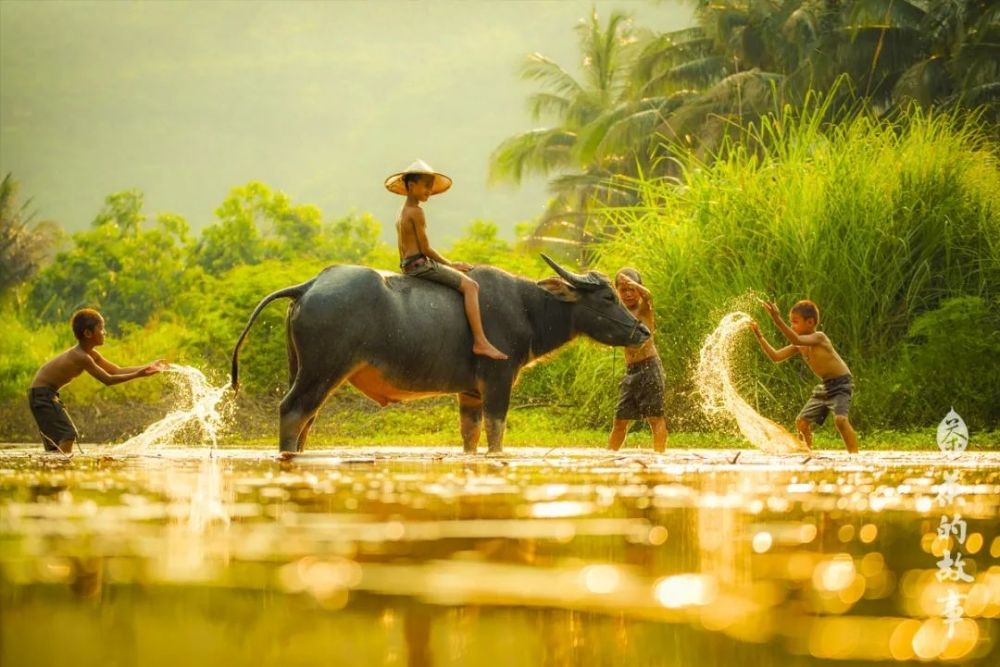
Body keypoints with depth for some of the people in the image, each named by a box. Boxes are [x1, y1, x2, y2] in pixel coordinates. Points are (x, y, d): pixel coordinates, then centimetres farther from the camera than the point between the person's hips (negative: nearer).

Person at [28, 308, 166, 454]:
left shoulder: (90, 354, 6)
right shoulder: (81, 357, -24)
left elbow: (117, 371, 9)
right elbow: (108, 379, -22)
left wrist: (149, 367, 5)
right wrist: (136, 375, -25)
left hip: (48, 394, 10)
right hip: (42, 394, -10)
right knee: (68, 435, -19)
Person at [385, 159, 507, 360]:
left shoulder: (402, 212, 16)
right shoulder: (416, 212, -13)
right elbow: (425, 248, -15)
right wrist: (450, 265, -4)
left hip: (407, 265, 11)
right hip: (421, 263, -11)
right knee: (470, 285, -15)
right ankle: (480, 342, -25)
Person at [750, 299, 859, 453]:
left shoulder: (818, 337, -23)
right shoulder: (799, 346, 2)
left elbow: (796, 340, -41)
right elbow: (776, 357, 4)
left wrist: (778, 320, -48)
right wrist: (759, 336, -4)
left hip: (841, 384, -9)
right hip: (825, 385, 9)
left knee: (840, 419, -29)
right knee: (802, 421, 8)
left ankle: (854, 456, -25)